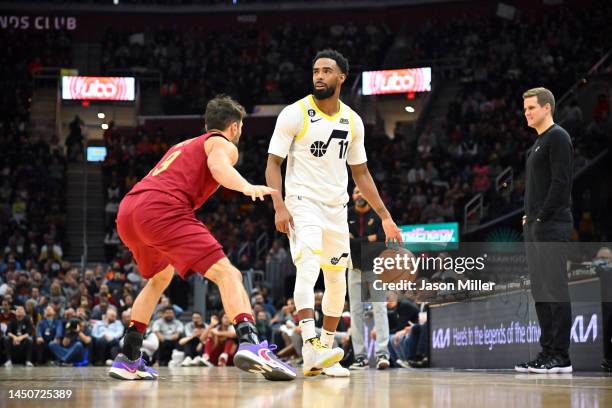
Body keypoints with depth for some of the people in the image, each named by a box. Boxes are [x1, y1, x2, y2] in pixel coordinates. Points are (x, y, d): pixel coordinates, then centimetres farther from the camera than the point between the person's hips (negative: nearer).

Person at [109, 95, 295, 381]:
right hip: (162, 209, -8)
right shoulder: (223, 144, 13)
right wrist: (246, 187, -29)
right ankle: (250, 343, -37)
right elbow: (218, 165, -11)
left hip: (126, 211, 8)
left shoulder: (184, 145, 35)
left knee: (159, 277, 32)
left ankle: (127, 359, 27)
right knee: (227, 274, -13)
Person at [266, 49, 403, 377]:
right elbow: (273, 163, -7)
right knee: (308, 267, -27)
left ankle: (325, 351, 22)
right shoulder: (294, 114, -7)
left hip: (336, 208, 6)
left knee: (338, 282, 9)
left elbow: (360, 173, 15)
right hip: (302, 203, -6)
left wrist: (385, 217, 11)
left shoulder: (352, 121, 7)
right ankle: (310, 347, -38)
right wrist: (279, 206, -21)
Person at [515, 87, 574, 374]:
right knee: (540, 292, 9)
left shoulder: (557, 138, -8)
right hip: (534, 225, 10)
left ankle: (560, 356, -9)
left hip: (551, 226, -10)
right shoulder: (538, 143, 22)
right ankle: (547, 351, 11)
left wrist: (541, 216, -17)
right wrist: (529, 216, 12)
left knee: (555, 290, -10)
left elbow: (561, 181, -16)